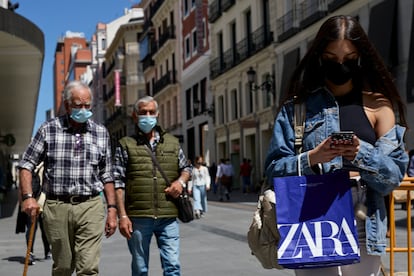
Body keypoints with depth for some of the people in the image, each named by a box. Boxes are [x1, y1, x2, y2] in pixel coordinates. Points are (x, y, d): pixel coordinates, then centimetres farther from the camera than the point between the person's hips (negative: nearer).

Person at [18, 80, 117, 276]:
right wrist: (28, 197, -8)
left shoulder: (101, 133, 9)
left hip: (91, 207, 1)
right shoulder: (48, 130, 3)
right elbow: (26, 164, 5)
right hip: (56, 208, 0)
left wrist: (112, 209, 8)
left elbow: (107, 176, 12)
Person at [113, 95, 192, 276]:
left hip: (168, 216, 2)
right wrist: (122, 215, -8)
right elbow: (118, 183, -1)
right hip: (138, 218, -2)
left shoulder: (172, 142, 13)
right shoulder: (126, 145, 4)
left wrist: (181, 181, 0)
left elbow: (186, 168, 24)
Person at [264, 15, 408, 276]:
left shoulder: (379, 105, 6)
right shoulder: (297, 106, 6)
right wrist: (311, 158, -16)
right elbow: (275, 169, 1)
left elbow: (395, 174, 0)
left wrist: (361, 154, -18)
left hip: (364, 228, 1)